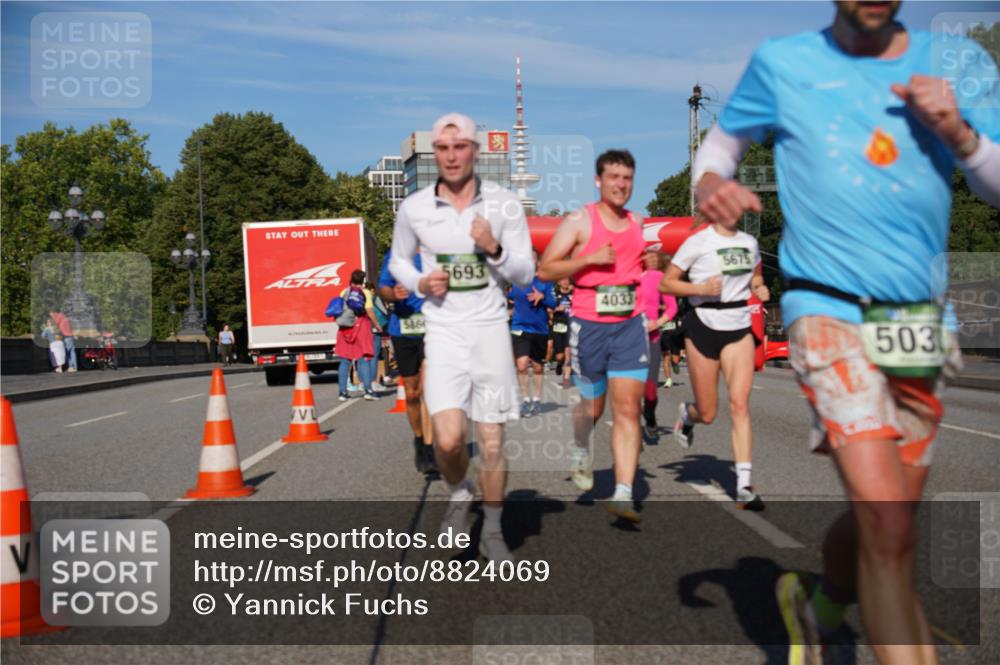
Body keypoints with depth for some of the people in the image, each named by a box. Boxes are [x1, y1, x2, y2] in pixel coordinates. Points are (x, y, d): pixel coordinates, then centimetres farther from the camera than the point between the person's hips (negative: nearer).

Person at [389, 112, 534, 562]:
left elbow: (525, 275, 2)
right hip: (443, 329, 0)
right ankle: (459, 493, 19)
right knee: (448, 437, -14)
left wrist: (495, 249, -17)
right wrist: (420, 283, -5)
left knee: (492, 441, 4)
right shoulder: (413, 208, 1)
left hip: (490, 328, 0)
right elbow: (398, 261, 16)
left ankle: (492, 531, 23)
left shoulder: (504, 204, -1)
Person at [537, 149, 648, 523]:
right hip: (589, 325, -3)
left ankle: (623, 494, -9)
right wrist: (591, 259, -18)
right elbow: (545, 270, -9)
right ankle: (581, 451, 47)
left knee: (628, 409, -8)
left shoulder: (637, 223, 11)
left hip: (630, 324, 3)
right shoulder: (579, 220, -4)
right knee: (593, 406, 13)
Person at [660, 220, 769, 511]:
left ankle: (744, 485, -13)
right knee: (707, 414, 4)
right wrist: (701, 288, -20)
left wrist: (759, 288, 3)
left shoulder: (749, 243, 8)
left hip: (739, 328, 3)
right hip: (704, 326, -3)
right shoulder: (698, 242, -6)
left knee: (740, 403, -13)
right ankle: (686, 413, 43)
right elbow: (666, 283, -5)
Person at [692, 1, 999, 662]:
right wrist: (710, 181, -8)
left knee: (883, 523, 13)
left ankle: (816, 602, 43)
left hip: (920, 323, 4)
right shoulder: (781, 63, 2)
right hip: (829, 309, -4)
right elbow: (721, 143, 14)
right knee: (888, 524, -19)